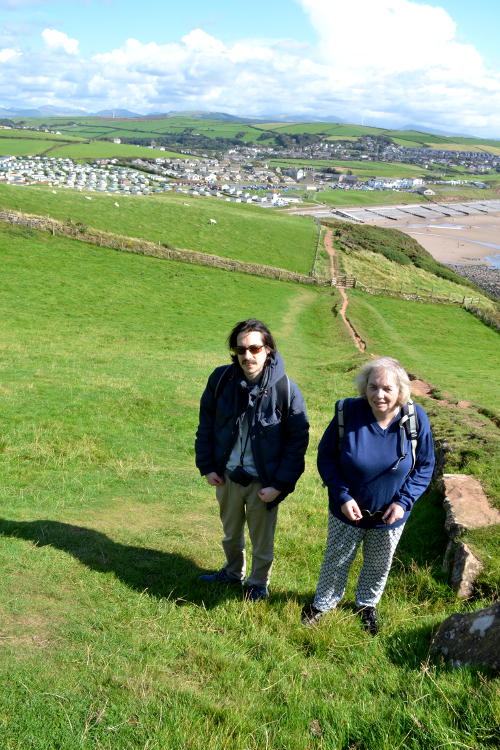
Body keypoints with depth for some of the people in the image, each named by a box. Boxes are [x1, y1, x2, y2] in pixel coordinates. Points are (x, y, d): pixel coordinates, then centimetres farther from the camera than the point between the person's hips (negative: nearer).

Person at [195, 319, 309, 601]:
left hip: (263, 482, -3)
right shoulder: (222, 379, -12)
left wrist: (279, 485, -15)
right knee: (230, 533, 27)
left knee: (262, 540, 18)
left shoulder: (286, 389, -20)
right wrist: (207, 466, -1)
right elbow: (206, 424, 2)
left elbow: (298, 442, -13)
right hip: (227, 476, 3)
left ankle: (259, 583, 44)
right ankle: (234, 571, 53)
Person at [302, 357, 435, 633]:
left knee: (379, 566, 24)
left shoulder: (416, 418, -20)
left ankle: (367, 604, 53)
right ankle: (323, 603, 48)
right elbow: (326, 456, -11)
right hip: (347, 511, -1)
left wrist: (404, 501, -17)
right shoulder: (348, 412, -23)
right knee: (336, 561, 21)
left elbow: (424, 466, -6)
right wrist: (343, 496, -20)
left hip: (390, 517, 1)